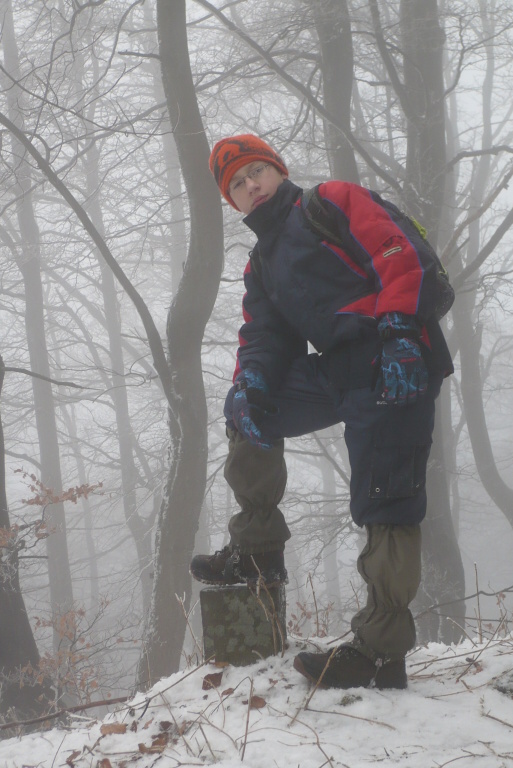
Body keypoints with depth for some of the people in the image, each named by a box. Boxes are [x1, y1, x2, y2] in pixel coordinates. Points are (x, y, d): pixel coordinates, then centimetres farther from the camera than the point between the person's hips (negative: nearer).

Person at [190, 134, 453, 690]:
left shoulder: (334, 203, 4)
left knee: (386, 507, -10)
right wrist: (250, 383, -6)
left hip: (396, 366, -8)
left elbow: (399, 260, -8)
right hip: (339, 374, 8)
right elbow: (264, 337, 17)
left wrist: (397, 334, -22)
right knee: (247, 411, 13)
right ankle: (257, 550, 17)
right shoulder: (261, 268, 27)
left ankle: (382, 654, -9)